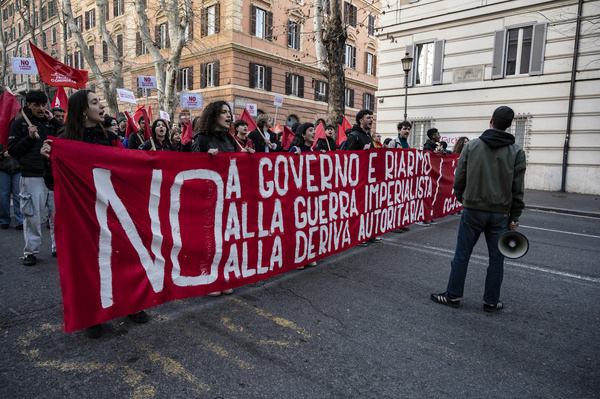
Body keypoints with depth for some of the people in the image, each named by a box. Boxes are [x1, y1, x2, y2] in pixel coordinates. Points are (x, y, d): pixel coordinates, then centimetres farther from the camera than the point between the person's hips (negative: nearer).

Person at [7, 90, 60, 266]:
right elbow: (12, 150, 3)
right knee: (32, 215, 0)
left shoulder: (52, 122, 13)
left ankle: (58, 246, 16)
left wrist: (53, 120, -3)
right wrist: (29, 137, -11)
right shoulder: (20, 123, 6)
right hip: (32, 177, -2)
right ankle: (31, 251, 12)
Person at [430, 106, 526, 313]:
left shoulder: (471, 146, -2)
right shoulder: (517, 152, -1)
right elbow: (518, 189, -1)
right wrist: (514, 217, 5)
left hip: (473, 210, 0)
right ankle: (491, 301, 22)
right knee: (496, 259, 12)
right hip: (500, 213, 1)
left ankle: (453, 295, 17)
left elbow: (459, 178, 2)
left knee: (462, 255, 8)